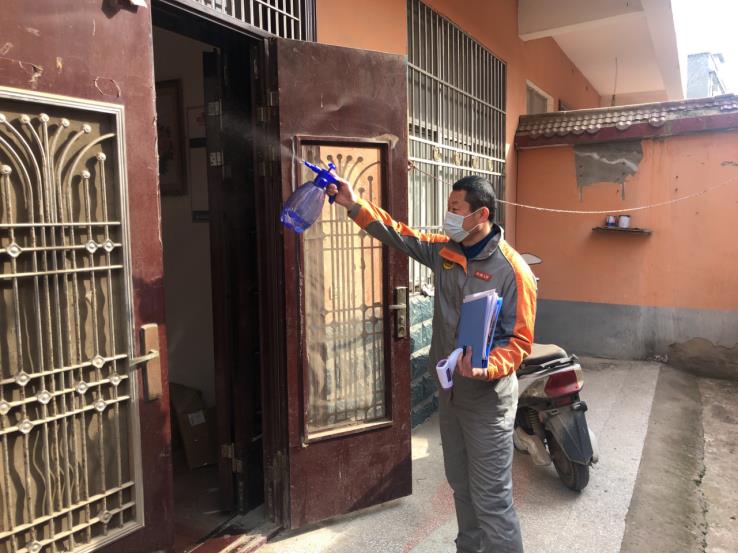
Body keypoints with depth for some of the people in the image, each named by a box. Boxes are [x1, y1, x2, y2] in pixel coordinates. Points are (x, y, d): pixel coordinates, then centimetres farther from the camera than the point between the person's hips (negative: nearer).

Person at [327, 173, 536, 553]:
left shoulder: (512, 270, -18)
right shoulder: (444, 251, 2)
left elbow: (520, 340, -17)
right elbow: (398, 235, 10)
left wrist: (488, 368, -34)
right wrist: (354, 205, 3)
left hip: (487, 399, -7)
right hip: (449, 391, 7)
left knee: (491, 499, 1)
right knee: (460, 486, 23)